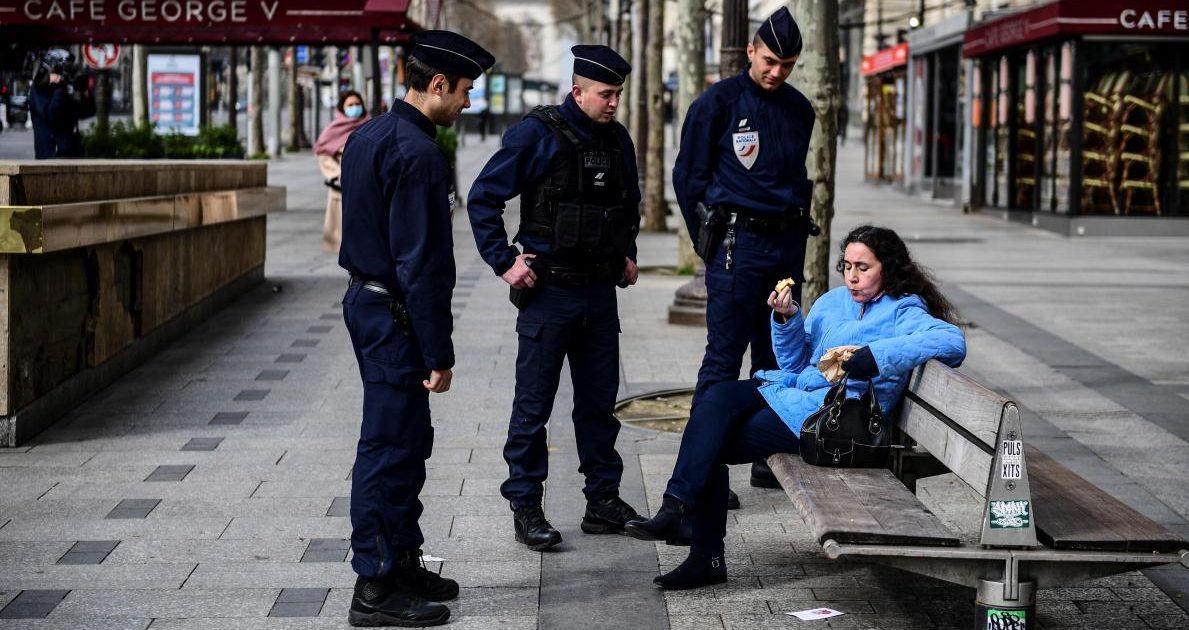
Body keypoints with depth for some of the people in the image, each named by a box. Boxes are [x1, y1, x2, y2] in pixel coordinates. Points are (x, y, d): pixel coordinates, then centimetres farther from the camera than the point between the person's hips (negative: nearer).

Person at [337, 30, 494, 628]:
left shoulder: (368, 135, 11)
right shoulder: (418, 154, -20)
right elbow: (423, 262, -23)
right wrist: (438, 353, -19)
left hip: (367, 302, 10)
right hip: (396, 315, -10)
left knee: (408, 440, 18)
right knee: (390, 445, -4)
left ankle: (402, 562, 29)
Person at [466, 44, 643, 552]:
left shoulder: (618, 140, 9)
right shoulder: (536, 134, -10)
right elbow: (483, 198, -9)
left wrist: (627, 254, 18)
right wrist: (504, 262, -11)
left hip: (600, 291, 6)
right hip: (549, 291, -6)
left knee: (599, 400, 12)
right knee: (534, 404, 0)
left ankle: (603, 501, 21)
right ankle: (525, 508, 7)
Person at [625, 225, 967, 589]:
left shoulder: (902, 313, -2)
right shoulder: (833, 301, 20)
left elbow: (952, 341, -22)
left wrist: (875, 355, -27)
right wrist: (786, 319, 0)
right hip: (794, 389, 7)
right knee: (717, 398, -20)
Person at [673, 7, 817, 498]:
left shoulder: (799, 109, 12)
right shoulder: (718, 103, -4)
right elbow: (687, 177, 0)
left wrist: (797, 233, 14)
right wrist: (714, 243, 1)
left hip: (788, 244, 6)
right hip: (739, 244, -6)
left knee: (778, 356, 10)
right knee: (723, 359, -6)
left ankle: (769, 460, 18)